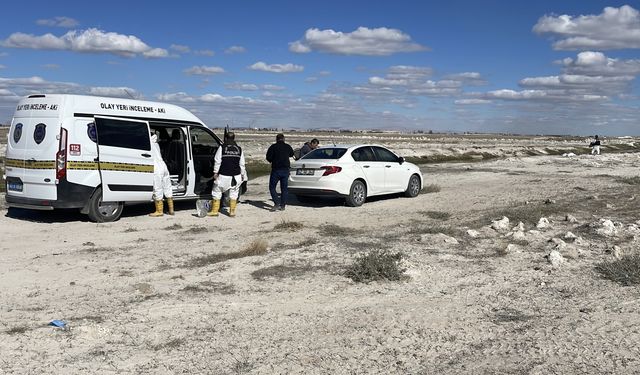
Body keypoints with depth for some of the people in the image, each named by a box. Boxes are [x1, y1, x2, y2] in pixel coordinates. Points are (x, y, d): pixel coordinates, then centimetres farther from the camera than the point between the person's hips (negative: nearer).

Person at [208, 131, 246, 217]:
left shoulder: (222, 148, -4)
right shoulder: (239, 149, 6)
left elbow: (217, 161, -5)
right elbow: (242, 164, 9)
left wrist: (215, 172, 1)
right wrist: (242, 174, 18)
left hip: (224, 175, -3)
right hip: (236, 175, 3)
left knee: (217, 192, 8)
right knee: (233, 193, 11)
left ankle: (215, 210, 9)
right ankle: (232, 211, 10)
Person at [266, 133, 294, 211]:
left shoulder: (273, 147, -6)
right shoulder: (288, 147, 5)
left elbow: (268, 157, -10)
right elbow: (292, 155, 22)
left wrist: (272, 161, 10)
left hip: (276, 170, -4)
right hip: (286, 170, 4)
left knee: (272, 187, 4)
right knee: (284, 188, 11)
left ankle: (277, 204, -10)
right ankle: (282, 205, 10)